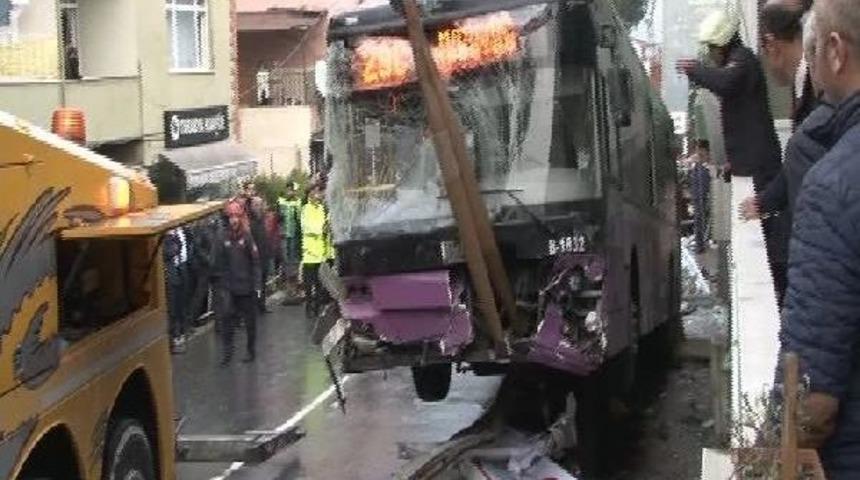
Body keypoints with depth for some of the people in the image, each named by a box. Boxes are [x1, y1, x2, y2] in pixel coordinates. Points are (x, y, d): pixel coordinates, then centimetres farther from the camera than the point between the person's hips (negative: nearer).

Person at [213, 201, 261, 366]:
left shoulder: (247, 237, -7)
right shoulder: (223, 239, -2)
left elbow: (255, 262, -5)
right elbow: (218, 264, 3)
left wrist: (257, 285, -8)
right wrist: (222, 285, 1)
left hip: (247, 287, -1)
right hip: (230, 287, 1)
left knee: (250, 320, 9)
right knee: (228, 318, -2)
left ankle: (251, 350, 22)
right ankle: (227, 351, 6)